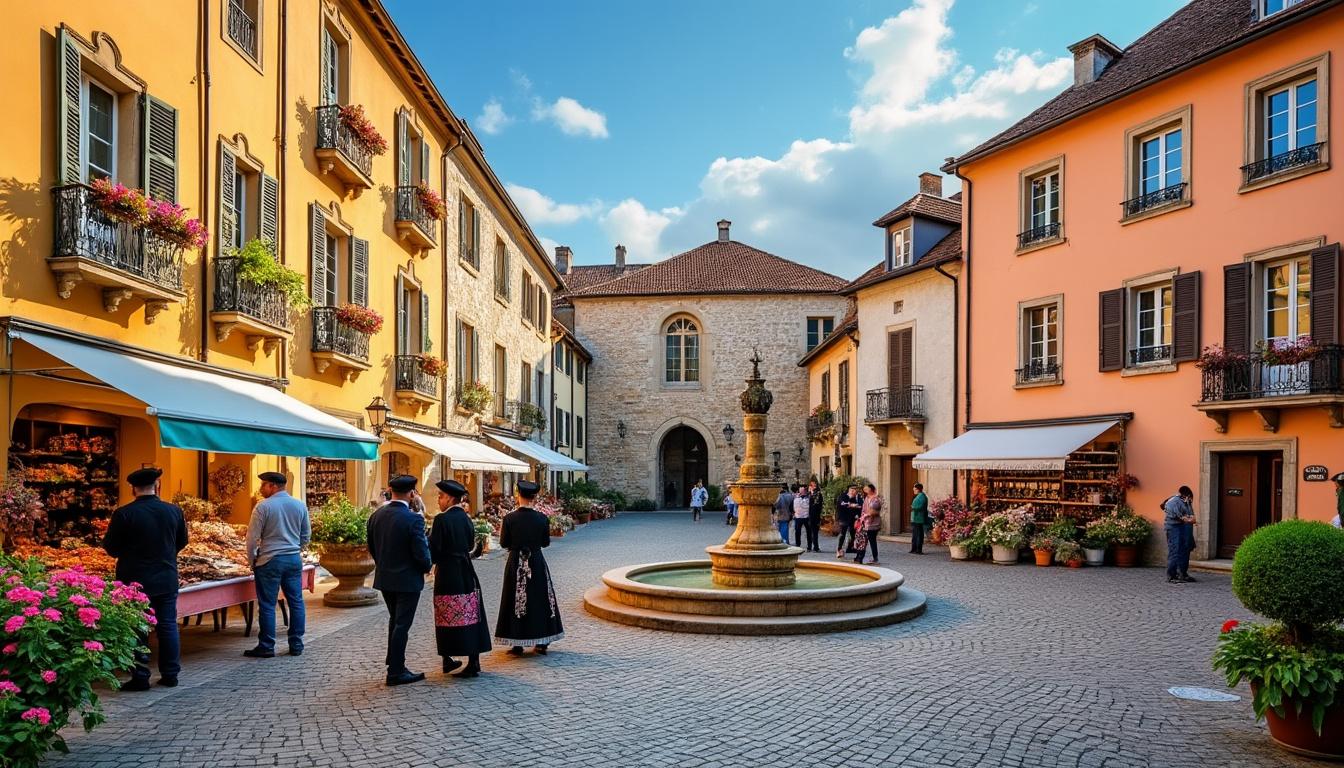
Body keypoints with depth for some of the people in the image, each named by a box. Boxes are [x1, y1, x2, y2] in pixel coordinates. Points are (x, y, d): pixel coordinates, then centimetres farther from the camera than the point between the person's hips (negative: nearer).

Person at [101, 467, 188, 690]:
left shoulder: (123, 514, -13)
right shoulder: (174, 511, -2)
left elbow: (111, 548, -5)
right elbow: (182, 542, 10)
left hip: (135, 581, -3)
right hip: (167, 580, 3)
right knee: (168, 626, 11)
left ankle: (140, 678, 8)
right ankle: (170, 675, 17)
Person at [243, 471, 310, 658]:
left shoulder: (263, 506, -9)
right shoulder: (300, 505, 5)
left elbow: (253, 537, -6)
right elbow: (306, 535, 11)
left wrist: (252, 560, 7)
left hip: (270, 560, -5)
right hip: (294, 559, 5)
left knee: (267, 605, 3)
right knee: (296, 602, 9)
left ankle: (266, 647, 7)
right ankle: (296, 645, 13)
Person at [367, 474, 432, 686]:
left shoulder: (376, 516, -2)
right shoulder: (413, 520, -22)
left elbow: (372, 547, 7)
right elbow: (421, 552, -21)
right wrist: (427, 567, 0)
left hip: (384, 578, 6)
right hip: (407, 580, -6)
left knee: (395, 619, 24)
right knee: (402, 624, 4)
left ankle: (393, 659, 37)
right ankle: (396, 672, 11)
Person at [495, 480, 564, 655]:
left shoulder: (509, 518, -12)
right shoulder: (542, 518, -7)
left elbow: (503, 543, -5)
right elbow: (546, 542, 2)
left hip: (516, 564, -2)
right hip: (537, 563, 2)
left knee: (516, 601, 8)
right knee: (540, 600, 13)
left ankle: (517, 645, 11)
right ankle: (542, 643, 18)